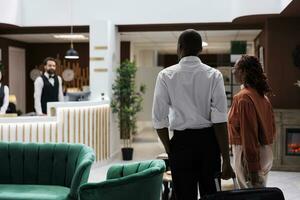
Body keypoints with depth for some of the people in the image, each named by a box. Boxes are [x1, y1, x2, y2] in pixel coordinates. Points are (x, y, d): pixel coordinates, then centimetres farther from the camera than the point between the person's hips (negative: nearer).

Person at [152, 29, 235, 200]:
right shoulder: (214, 75, -2)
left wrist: (169, 149, 10)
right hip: (209, 141, 1)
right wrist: (226, 160, -6)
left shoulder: (166, 75, -4)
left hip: (182, 141, -1)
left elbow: (159, 119, -4)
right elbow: (220, 120, -9)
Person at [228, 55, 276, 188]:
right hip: (265, 153, 9)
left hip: (249, 153, -9)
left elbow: (248, 132, -21)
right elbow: (272, 127, 14)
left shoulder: (243, 97, -17)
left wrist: (252, 168, -21)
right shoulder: (262, 96, 10)